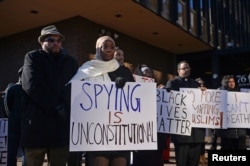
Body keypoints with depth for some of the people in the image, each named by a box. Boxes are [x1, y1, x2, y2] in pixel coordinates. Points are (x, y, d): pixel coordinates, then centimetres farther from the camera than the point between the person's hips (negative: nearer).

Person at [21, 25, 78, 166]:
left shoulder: (70, 61, 16)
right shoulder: (33, 57, 7)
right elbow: (32, 86, -9)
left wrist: (67, 111, -8)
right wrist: (58, 107, -11)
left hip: (63, 125, 3)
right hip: (37, 123, -2)